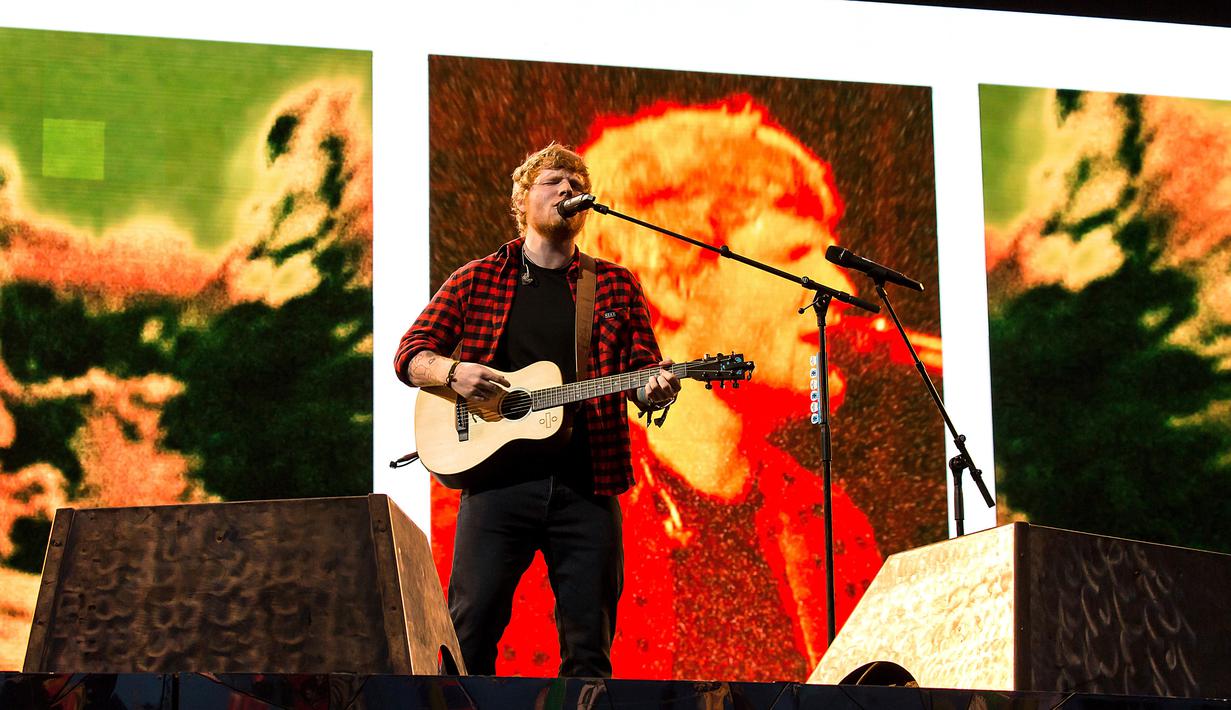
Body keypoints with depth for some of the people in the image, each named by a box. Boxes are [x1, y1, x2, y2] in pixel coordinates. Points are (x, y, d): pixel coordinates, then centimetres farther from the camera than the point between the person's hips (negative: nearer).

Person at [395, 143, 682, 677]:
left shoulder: (616, 286, 14)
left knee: (589, 648, 1)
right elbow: (410, 356, 9)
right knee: (468, 634, -5)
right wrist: (452, 372, -13)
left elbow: (644, 369, 11)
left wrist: (655, 390, -13)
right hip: (496, 477, -1)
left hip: (586, 486, 1)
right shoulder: (477, 279, 10)